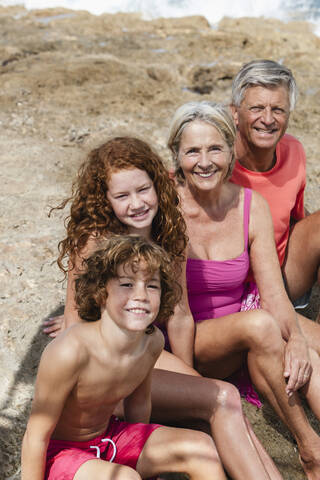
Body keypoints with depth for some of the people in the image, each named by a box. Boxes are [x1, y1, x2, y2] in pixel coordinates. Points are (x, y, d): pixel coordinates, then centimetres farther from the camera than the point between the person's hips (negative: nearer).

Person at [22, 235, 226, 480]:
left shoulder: (153, 341, -13)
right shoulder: (71, 351, -33)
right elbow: (36, 437, -22)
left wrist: (143, 457, 17)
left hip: (108, 436, 6)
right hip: (59, 452, -6)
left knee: (202, 447, -3)